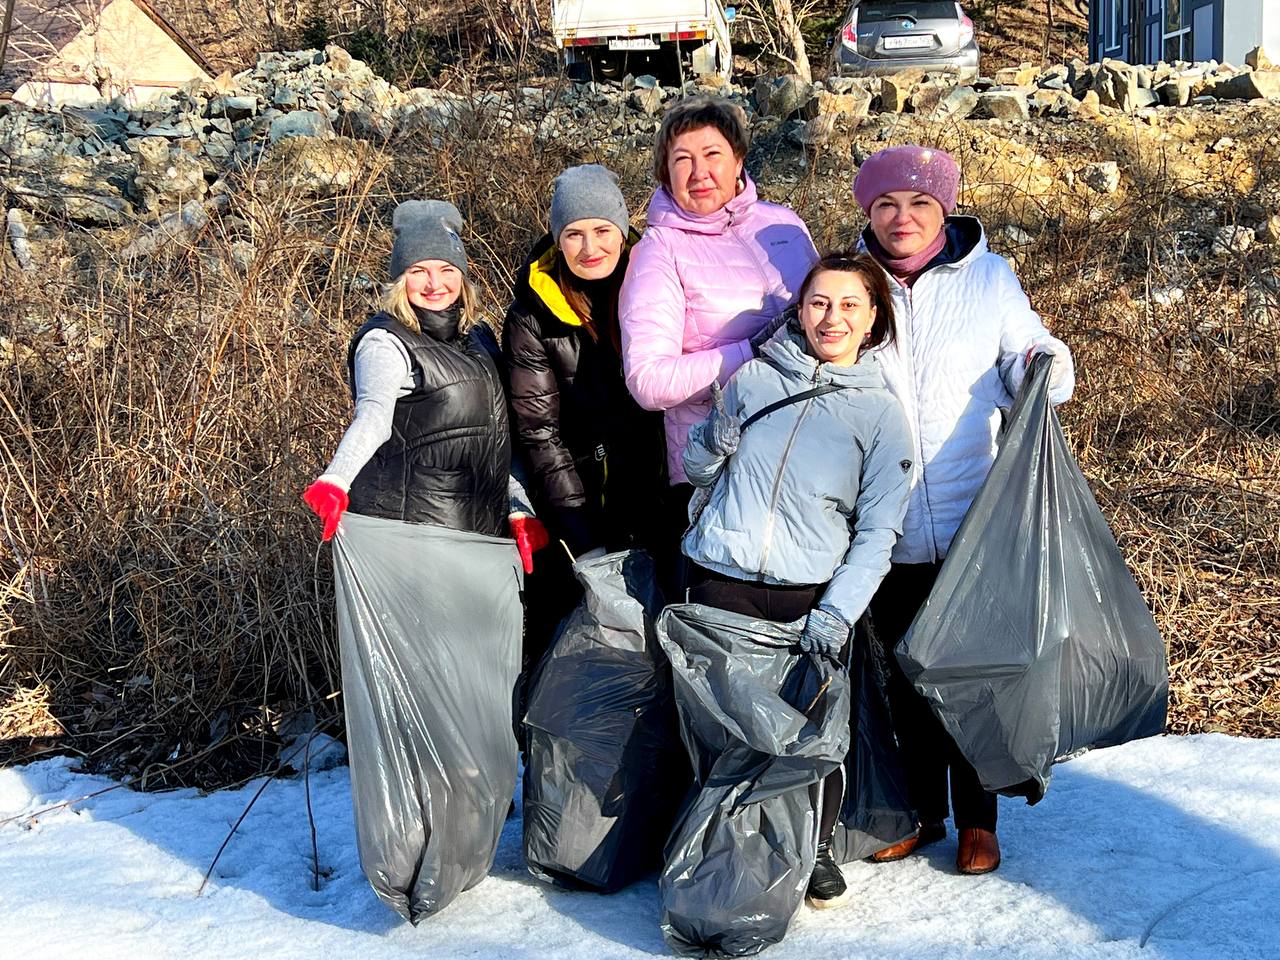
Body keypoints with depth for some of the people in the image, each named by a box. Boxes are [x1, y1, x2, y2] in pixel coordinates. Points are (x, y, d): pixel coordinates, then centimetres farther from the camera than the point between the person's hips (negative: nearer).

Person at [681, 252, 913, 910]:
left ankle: (816, 849, 25)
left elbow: (877, 531, -3)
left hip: (813, 596, -1)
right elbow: (697, 471, 15)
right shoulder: (754, 379, 6)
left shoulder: (880, 414, 1)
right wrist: (717, 442, -8)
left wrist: (837, 612, -15)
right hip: (721, 583, 1)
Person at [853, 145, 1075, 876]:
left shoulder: (989, 277, 0)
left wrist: (1046, 364, -15)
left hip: (976, 522, -1)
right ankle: (920, 808, 31)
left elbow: (1024, 358, 6)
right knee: (903, 673, 13)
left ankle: (977, 818, 25)